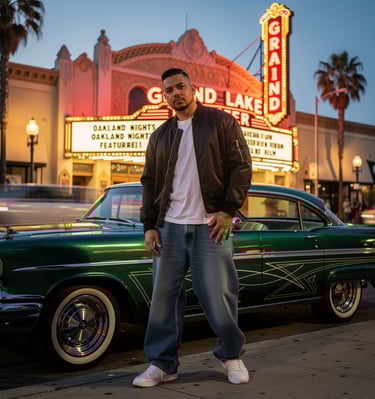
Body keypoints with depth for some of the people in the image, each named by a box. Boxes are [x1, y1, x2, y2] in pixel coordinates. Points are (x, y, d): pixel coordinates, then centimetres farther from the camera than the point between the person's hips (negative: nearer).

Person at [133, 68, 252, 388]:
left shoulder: (221, 122, 5)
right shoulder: (160, 135, 16)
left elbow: (241, 167, -1)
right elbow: (149, 182, 16)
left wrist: (228, 209, -11)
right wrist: (149, 225, 6)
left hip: (210, 225, -4)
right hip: (169, 227, 4)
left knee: (219, 295, -2)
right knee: (164, 296, 2)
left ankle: (231, 356, 19)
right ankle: (163, 363, 13)